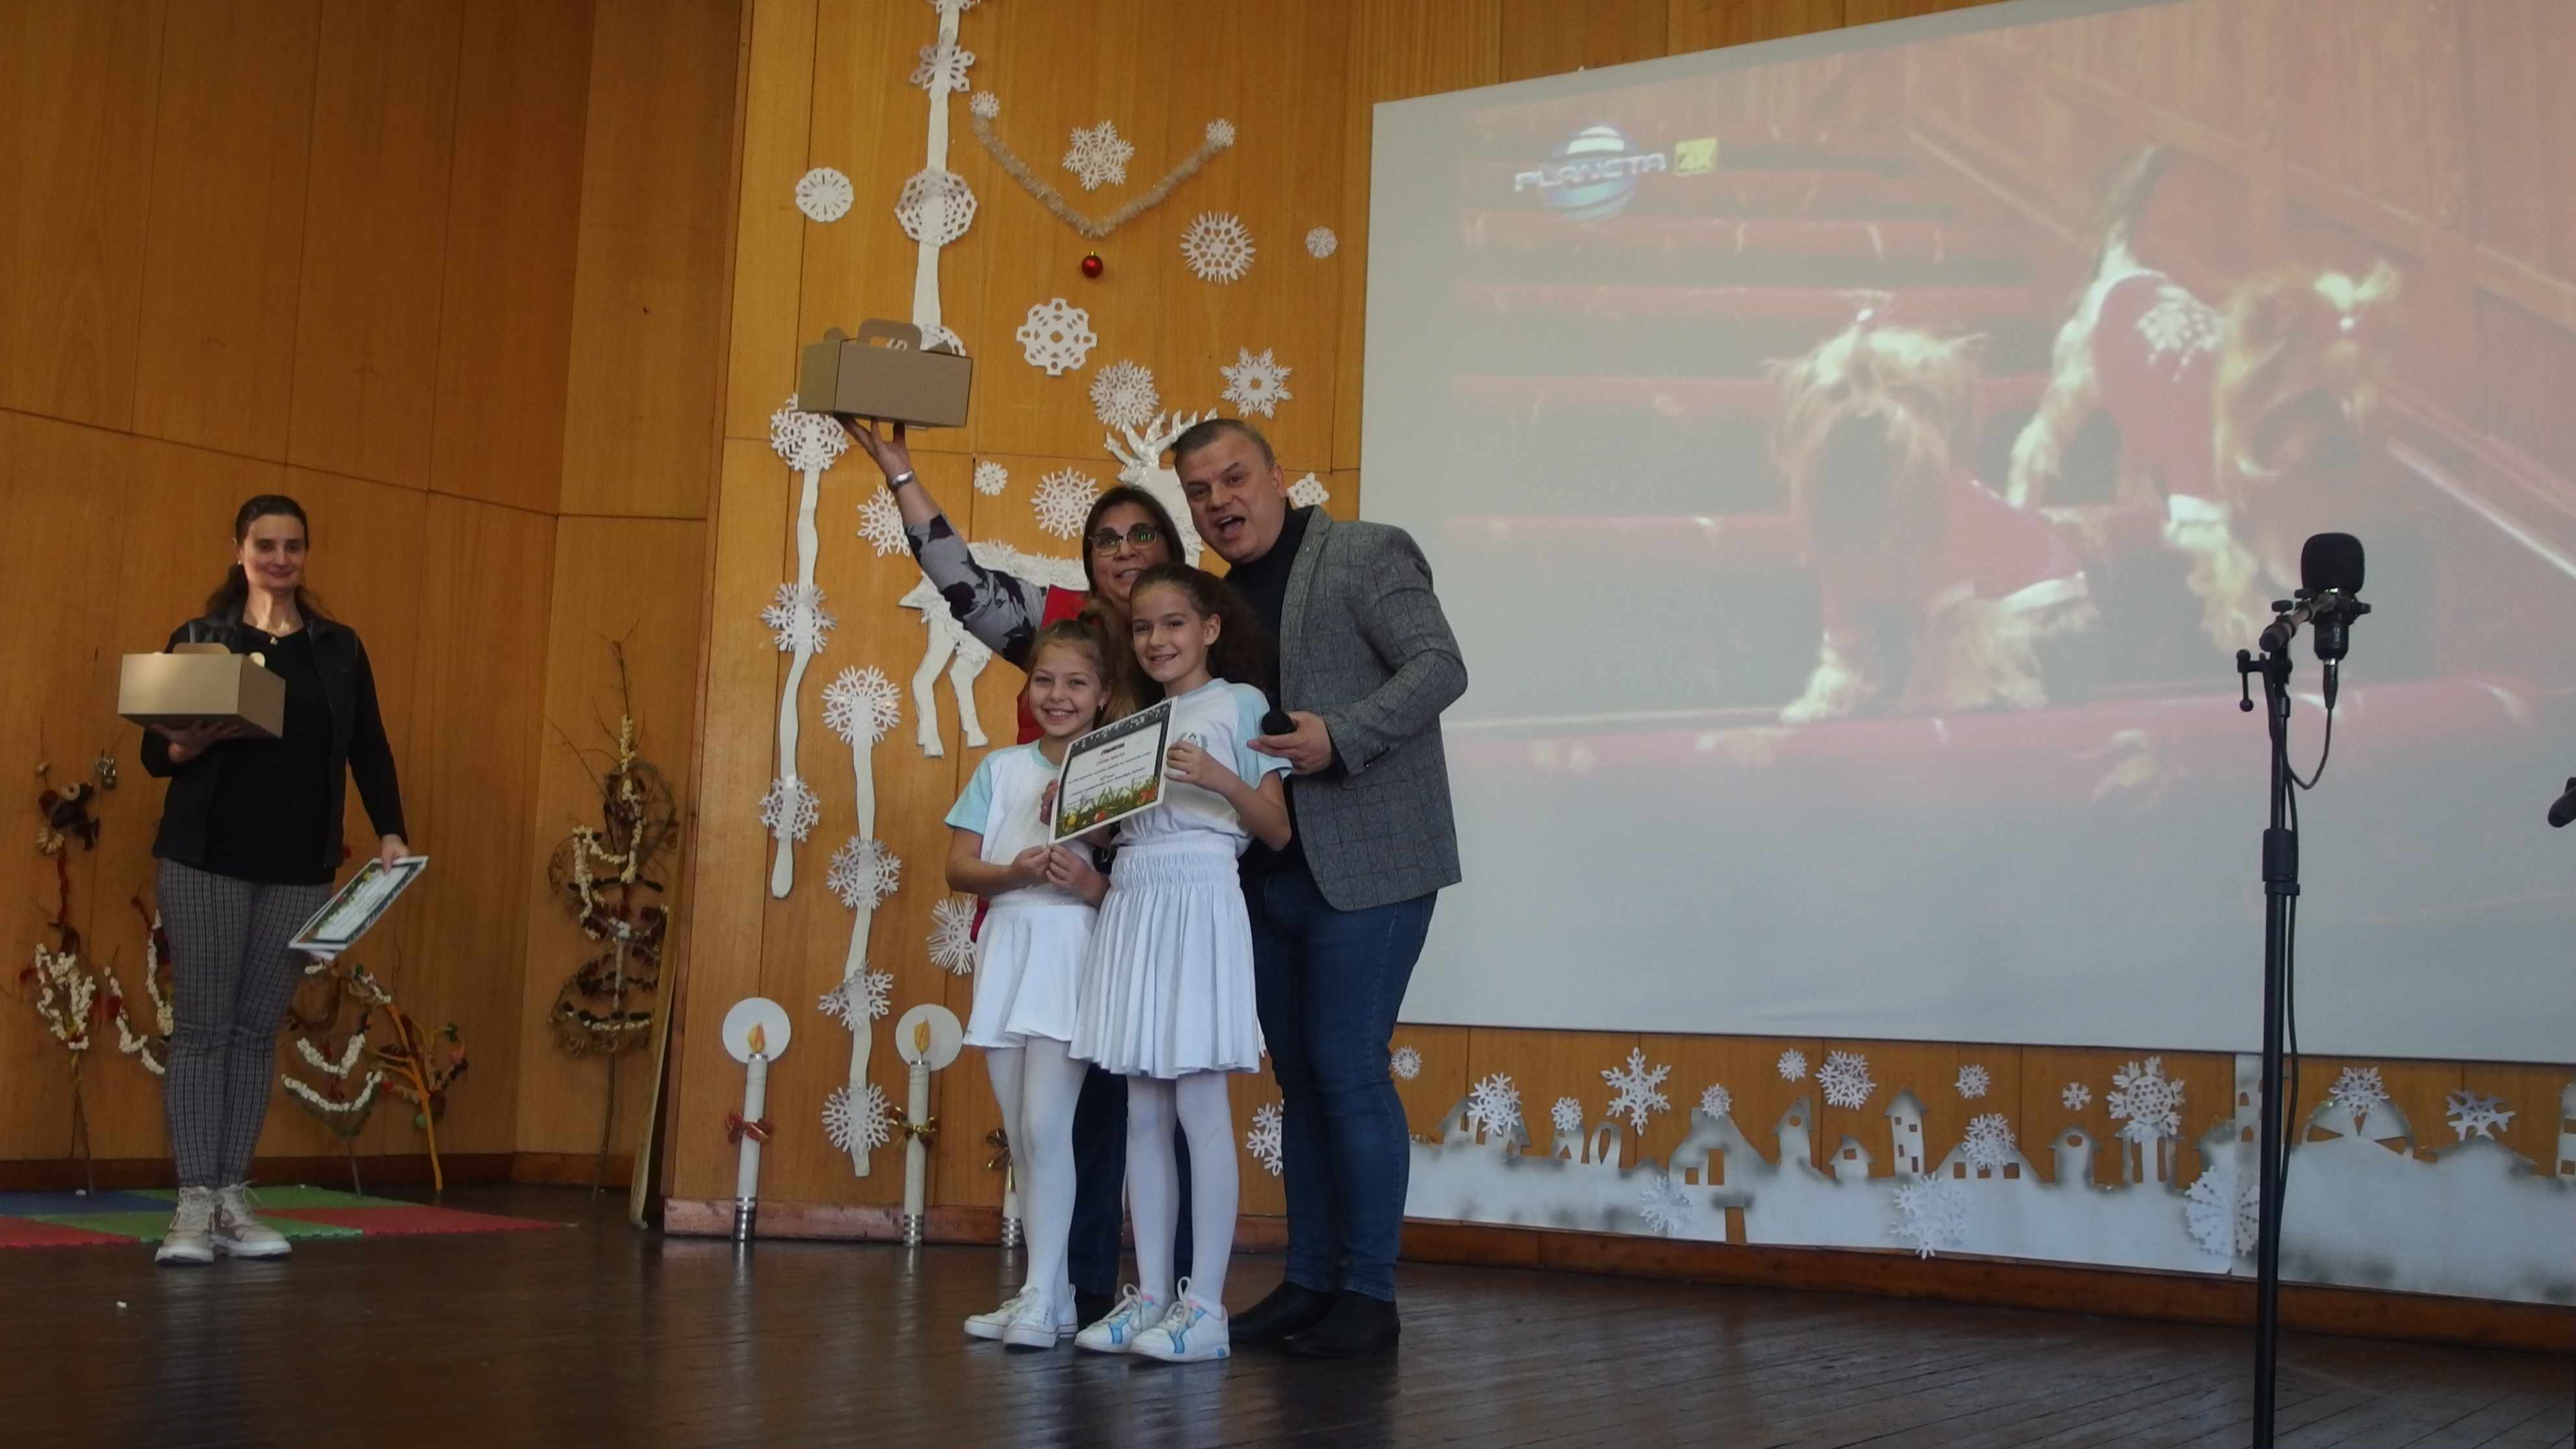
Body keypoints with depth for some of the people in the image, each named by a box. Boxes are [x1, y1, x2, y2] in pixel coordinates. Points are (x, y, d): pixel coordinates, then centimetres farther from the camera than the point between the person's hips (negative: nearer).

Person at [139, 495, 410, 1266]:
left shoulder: (339, 648, 10)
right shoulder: (197, 638, 4)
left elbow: (368, 748, 9)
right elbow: (153, 752, 3)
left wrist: (390, 833, -3)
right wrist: (188, 747, -19)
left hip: (300, 868, 2)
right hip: (205, 859, -2)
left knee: (258, 1030, 6)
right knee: (202, 1026, -3)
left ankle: (234, 1200, 10)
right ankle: (194, 1204, 0)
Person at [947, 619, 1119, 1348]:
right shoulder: (1001, 768, 10)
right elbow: (959, 867, 5)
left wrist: (1094, 885, -23)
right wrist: (1016, 871, -13)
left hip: (1076, 953, -5)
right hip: (1007, 951, 5)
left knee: (1046, 1125, -11)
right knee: (1020, 1134, 8)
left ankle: (1042, 1297, -4)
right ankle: (1049, 1289, 17)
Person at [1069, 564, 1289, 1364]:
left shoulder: (1240, 704, 1)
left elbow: (1277, 829, -5)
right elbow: (1119, 824, 17)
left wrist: (1219, 776, -20)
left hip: (1199, 906, -6)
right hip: (1129, 904, 7)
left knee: (1199, 1103, -7)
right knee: (1143, 1112, 7)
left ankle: (1205, 1305, -3)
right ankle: (1150, 1295, 12)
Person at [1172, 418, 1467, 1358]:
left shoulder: (1367, 554, -4)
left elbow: (1440, 667, -14)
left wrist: (1339, 736, -26)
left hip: (1364, 865, -7)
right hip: (1269, 872, 7)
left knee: (1346, 1067, -7)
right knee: (1299, 1074, 11)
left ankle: (1368, 1293, 2)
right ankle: (1308, 1282, 18)